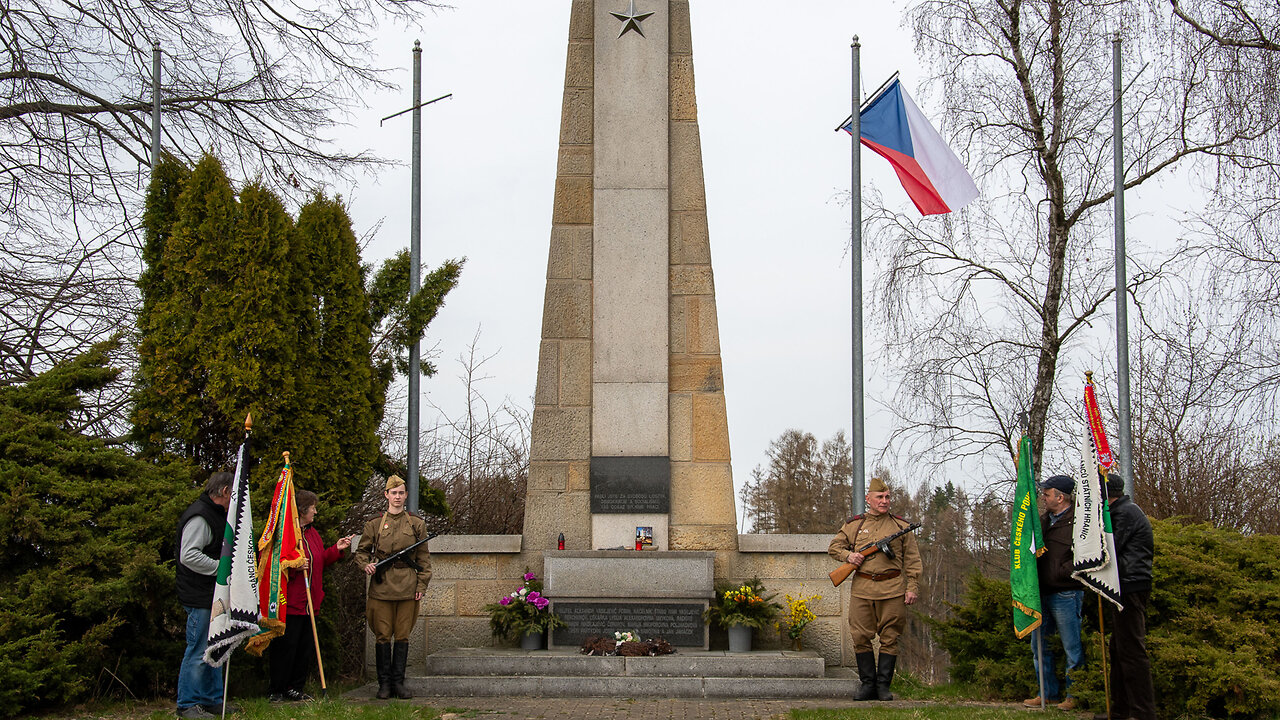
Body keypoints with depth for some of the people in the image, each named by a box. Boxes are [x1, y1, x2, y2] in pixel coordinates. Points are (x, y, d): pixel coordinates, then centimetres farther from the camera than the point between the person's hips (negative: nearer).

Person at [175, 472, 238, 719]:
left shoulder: (216, 515, 18)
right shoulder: (199, 517, -16)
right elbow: (189, 556, -24)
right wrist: (223, 568, -20)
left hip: (214, 595, 11)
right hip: (200, 597, -11)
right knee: (199, 651, -6)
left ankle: (213, 700, 22)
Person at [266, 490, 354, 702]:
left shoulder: (312, 533, 18)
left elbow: (320, 561, 23)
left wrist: (336, 549, 10)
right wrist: (293, 567, -22)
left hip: (309, 603, 8)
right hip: (289, 604, -8)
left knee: (306, 646, 9)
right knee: (285, 646, -4)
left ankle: (295, 688, 18)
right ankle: (276, 690, 6)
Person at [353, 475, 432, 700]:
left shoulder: (416, 524, 7)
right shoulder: (374, 524, 6)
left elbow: (424, 557, 9)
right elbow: (361, 551, 14)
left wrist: (422, 585, 2)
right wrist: (366, 565, -8)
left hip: (407, 587, 1)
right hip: (381, 586, 0)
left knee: (402, 635, 4)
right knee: (383, 635, 1)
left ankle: (398, 682, 11)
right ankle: (384, 683, 9)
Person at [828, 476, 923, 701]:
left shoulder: (900, 526, 9)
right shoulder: (853, 525, 11)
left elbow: (913, 561, 9)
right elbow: (833, 546, 19)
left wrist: (912, 588, 0)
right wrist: (848, 556, -2)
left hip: (892, 589, -1)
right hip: (861, 589, 1)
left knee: (889, 638, 0)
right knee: (861, 638, 0)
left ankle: (883, 685, 7)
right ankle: (867, 684, 10)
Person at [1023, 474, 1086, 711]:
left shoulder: (1077, 521, -10)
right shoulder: (1043, 520, 15)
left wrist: (1060, 572, -16)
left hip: (1066, 594, -8)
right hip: (1042, 593, 8)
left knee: (1072, 647, -1)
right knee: (1039, 645, 12)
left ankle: (1073, 695, 7)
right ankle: (1048, 693, 21)